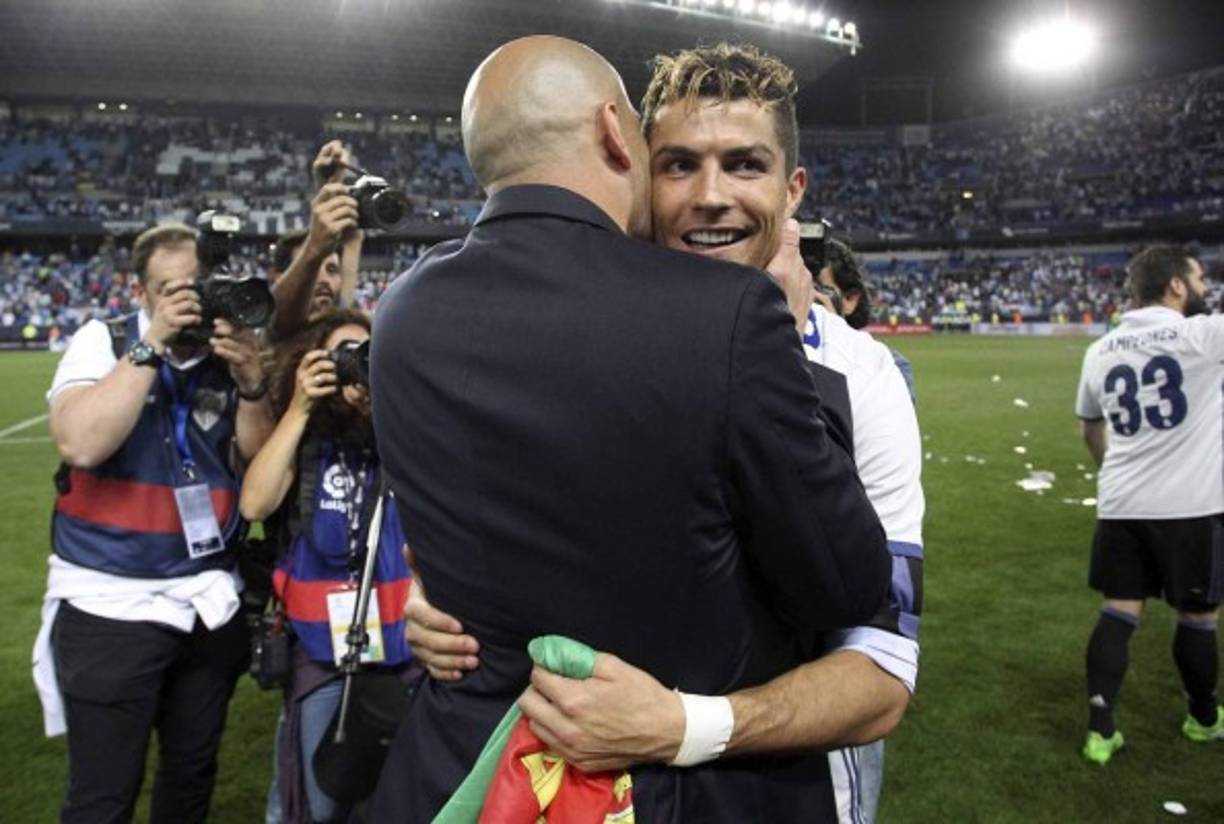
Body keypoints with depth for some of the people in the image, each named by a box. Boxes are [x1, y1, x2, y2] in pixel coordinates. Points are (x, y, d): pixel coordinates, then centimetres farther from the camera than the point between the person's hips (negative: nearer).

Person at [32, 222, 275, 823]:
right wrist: (152, 346, -24)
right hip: (110, 604, -3)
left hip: (210, 603, 4)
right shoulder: (103, 343, -6)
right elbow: (79, 444, -24)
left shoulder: (228, 356, 2)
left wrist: (250, 384, -18)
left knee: (193, 772, 19)